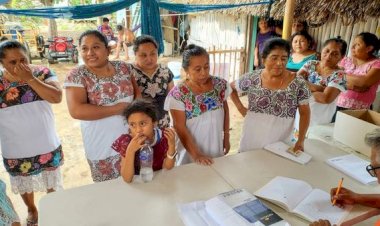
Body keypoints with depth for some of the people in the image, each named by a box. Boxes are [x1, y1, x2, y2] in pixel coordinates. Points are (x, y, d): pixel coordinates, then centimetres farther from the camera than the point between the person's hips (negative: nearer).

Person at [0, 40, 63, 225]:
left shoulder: (42, 73, -10)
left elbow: (57, 97, -24)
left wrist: (30, 78, -26)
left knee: (52, 182, 20)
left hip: (47, 146, 0)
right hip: (15, 150, 1)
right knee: (24, 184, 23)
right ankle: (32, 210, 51)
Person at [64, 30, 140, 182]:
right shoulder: (77, 75, -13)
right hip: (103, 147, -4)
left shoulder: (123, 67, -1)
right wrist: (118, 108, -21)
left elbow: (137, 91, 11)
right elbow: (76, 110, -24)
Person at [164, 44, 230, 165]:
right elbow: (180, 128, -18)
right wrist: (196, 155, -21)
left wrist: (226, 137, 8)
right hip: (191, 152, -4)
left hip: (216, 147, 4)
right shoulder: (178, 94, -20)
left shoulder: (220, 84, -7)